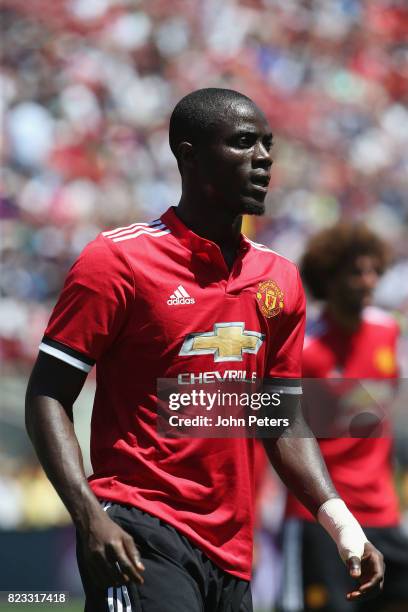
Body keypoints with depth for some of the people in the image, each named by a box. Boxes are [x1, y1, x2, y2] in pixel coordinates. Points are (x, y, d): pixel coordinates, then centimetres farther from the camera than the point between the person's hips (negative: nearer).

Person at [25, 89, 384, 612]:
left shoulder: (280, 280, 14)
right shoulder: (118, 260, -4)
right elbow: (46, 397, -5)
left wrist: (341, 523, 4)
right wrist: (89, 517, -19)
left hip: (232, 555, 7)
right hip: (140, 538, -6)